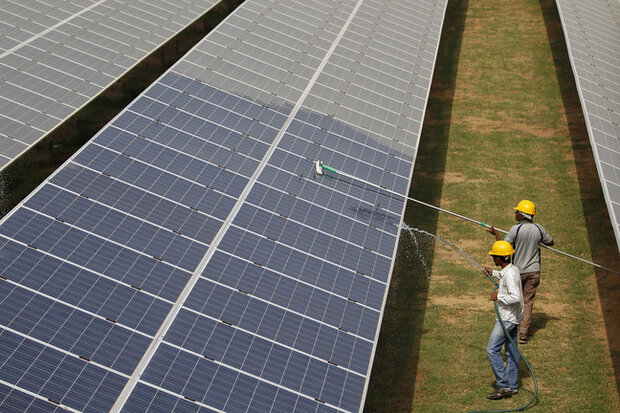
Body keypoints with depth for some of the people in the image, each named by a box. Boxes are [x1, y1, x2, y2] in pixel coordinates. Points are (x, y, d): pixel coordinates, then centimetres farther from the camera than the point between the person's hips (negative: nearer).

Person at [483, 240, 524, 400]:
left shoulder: (510, 274, -24)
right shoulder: (513, 269, 7)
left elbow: (516, 297, -32)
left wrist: (498, 296, -20)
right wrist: (493, 273, 36)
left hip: (507, 318, -10)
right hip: (512, 317, 10)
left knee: (492, 350, -7)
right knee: (511, 351, 15)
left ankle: (503, 386, -4)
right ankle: (512, 386, 23)